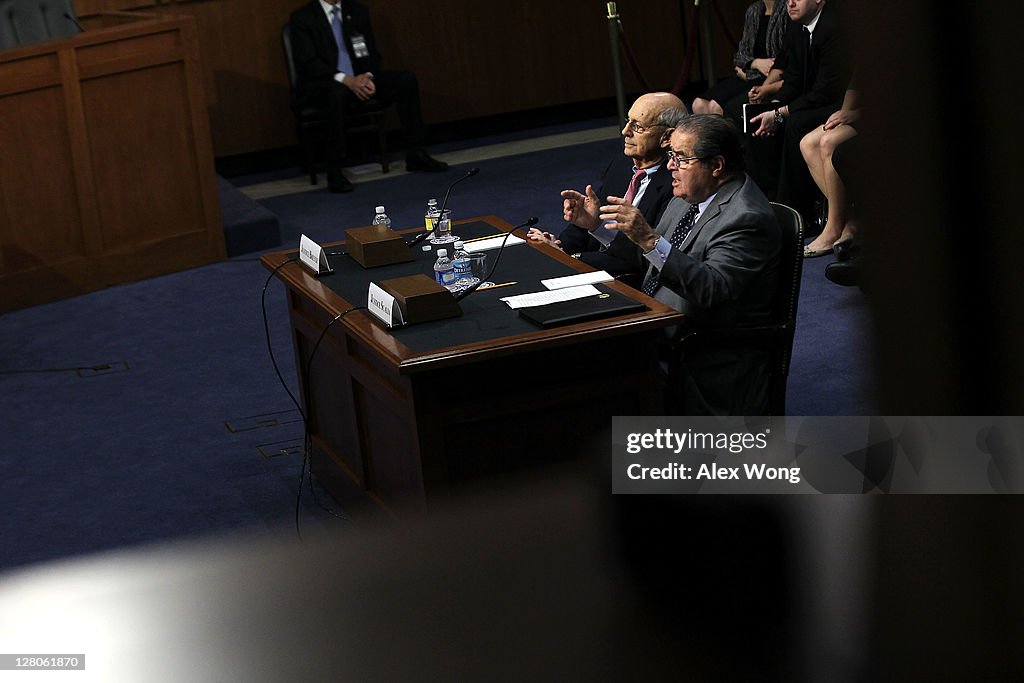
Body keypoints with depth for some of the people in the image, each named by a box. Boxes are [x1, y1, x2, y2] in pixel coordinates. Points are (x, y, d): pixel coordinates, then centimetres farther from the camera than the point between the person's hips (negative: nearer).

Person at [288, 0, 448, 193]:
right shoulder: (302, 18, -6)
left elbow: (372, 53, 12)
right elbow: (307, 63, -15)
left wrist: (367, 76, -11)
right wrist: (346, 80, -26)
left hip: (359, 78, 6)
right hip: (321, 86, -6)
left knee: (406, 79, -13)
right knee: (337, 92, -40)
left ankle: (415, 155, -10)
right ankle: (334, 171, -37)